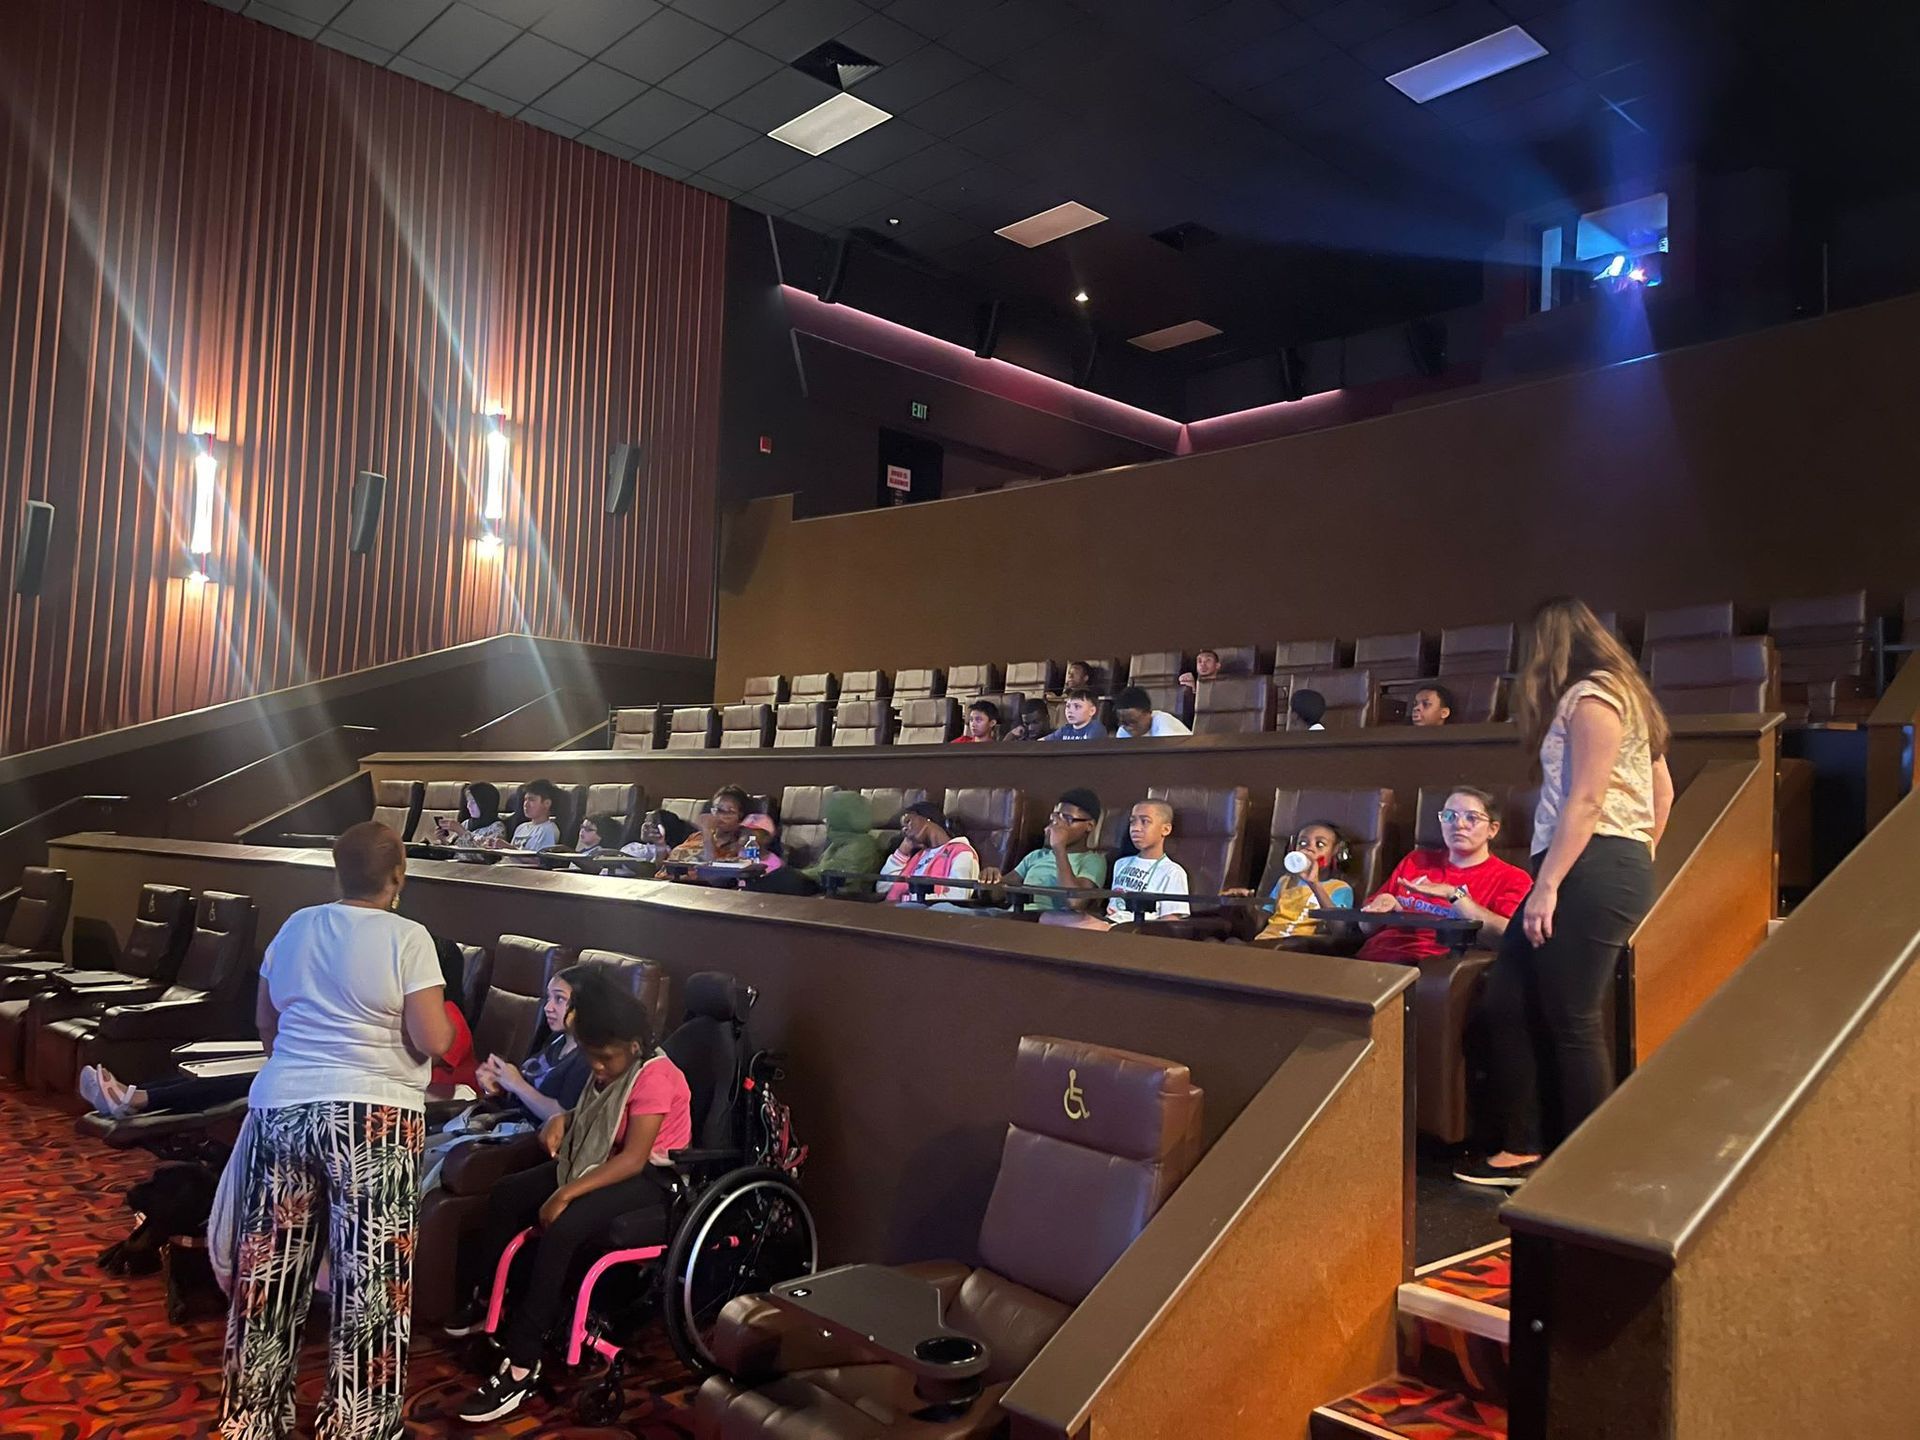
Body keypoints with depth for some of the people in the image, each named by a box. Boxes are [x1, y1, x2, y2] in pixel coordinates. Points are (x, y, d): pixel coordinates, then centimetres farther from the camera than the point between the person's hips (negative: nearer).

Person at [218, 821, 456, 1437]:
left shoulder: (295, 926, 8)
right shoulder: (408, 937, -10)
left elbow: (264, 1023, 20)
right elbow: (434, 1041, -14)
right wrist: (439, 1017, 8)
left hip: (278, 1109, 6)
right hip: (371, 1118, -6)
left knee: (271, 1271, 15)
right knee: (370, 1280, 3)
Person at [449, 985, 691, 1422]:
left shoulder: (654, 1078, -24)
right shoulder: (610, 1068, 4)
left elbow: (633, 1159, -29)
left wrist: (566, 1194, -31)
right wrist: (562, 1119, 1)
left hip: (649, 1179, -10)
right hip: (601, 1162, 10)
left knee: (560, 1230, -30)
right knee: (505, 1195, 1)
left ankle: (521, 1365, -23)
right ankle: (486, 1299, 22)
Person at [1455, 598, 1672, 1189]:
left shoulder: (1590, 697, -8)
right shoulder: (1622, 693, 22)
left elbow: (1587, 801, -17)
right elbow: (1662, 791, 22)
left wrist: (1546, 886, -18)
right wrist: (1637, 864, 29)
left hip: (1592, 871, -10)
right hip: (1589, 873, 10)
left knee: (1573, 1022, -5)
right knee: (1507, 1001, 8)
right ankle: (1521, 1149, 14)